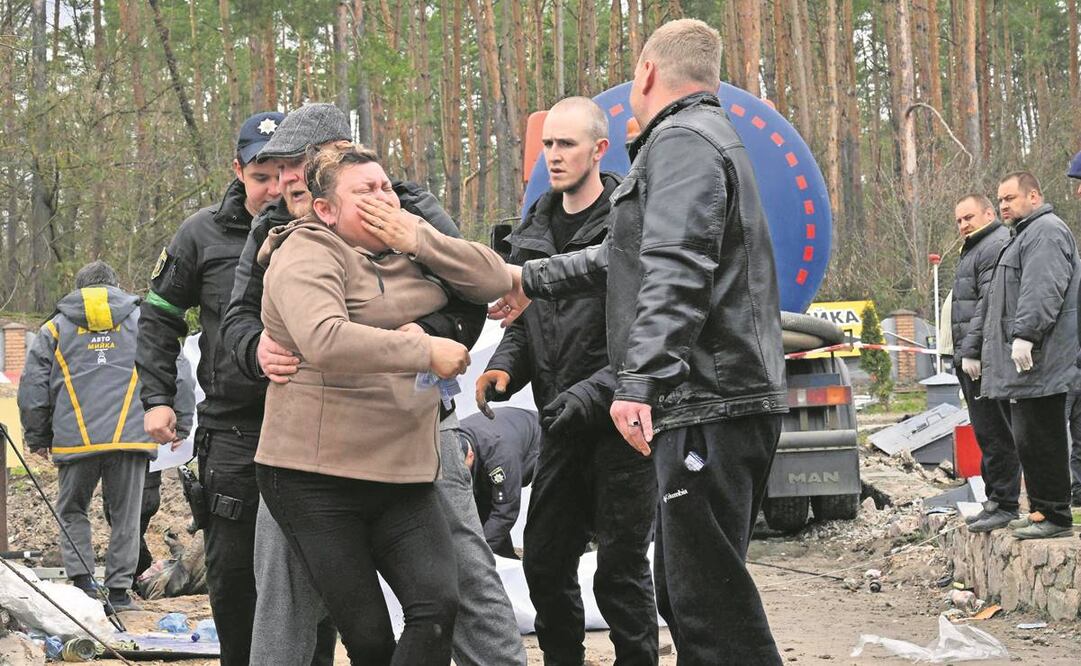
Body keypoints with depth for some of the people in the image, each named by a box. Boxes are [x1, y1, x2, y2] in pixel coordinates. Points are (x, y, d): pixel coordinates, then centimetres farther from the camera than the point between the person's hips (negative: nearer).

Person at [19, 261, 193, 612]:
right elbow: (176, 372, 8)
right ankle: (119, 590, 6)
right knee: (125, 515, 7)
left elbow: (32, 387, 10)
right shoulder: (143, 320, 12)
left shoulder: (55, 328, 12)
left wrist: (37, 438, 18)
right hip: (130, 437, 0)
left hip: (75, 438, 0)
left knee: (72, 512, 15)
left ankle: (82, 579, 1)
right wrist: (180, 423, 14)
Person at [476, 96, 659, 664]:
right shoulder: (533, 232, 11)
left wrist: (595, 390, -24)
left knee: (621, 568, -2)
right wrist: (505, 365, -2)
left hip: (622, 422, -7)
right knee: (544, 560, 10)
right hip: (562, 426, 7)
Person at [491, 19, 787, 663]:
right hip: (721, 401, 11)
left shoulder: (682, 140, -9)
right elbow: (627, 255, 36)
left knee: (709, 600, -13)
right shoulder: (709, 137, 25)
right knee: (684, 591, 15)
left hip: (709, 406, -11)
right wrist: (532, 280, 44)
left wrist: (639, 381, -31)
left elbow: (675, 272, -24)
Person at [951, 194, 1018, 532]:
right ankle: (995, 501, 19)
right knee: (987, 432, 14)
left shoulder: (996, 246, -11)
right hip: (972, 357, 11)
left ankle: (1004, 504, -9)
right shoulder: (976, 249, 24)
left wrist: (972, 350, -22)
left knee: (994, 432, -10)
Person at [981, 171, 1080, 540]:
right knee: (1029, 439, 12)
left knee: (1038, 438, -10)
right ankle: (1042, 509, 17)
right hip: (1022, 363, 11)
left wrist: (1025, 334, -28)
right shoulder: (1027, 234, 26)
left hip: (1038, 362, -11)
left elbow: (1042, 290, -23)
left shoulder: (1046, 232, -10)